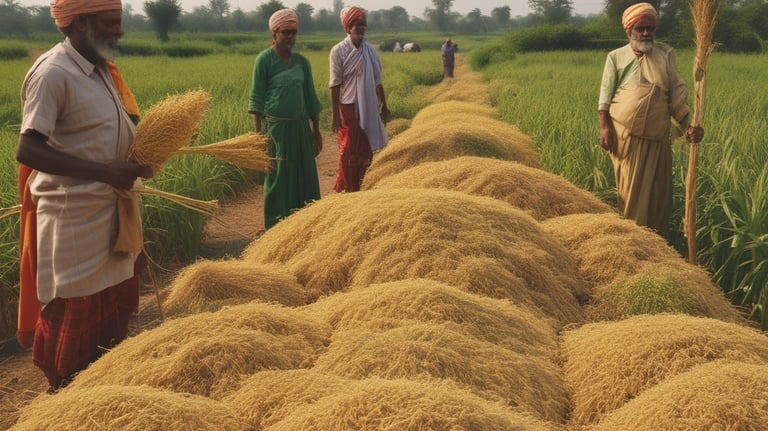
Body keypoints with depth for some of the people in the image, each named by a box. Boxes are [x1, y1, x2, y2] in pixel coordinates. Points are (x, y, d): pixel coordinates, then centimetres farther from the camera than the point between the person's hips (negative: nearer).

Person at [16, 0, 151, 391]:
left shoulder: (100, 69, 9)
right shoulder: (53, 74, -18)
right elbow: (28, 151, -25)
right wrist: (105, 172, -29)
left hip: (112, 211, 8)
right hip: (74, 217, -8)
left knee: (116, 303, 17)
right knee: (74, 311, 5)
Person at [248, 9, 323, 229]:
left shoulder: (302, 61, 9)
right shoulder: (264, 59, -5)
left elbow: (310, 97, 14)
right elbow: (256, 98, -6)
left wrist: (316, 130, 13)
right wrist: (258, 133, -11)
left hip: (301, 126, 5)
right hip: (276, 126, -5)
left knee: (305, 176, 7)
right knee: (278, 177, 2)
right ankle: (277, 225, 13)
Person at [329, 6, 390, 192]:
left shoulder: (370, 50, 7)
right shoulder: (339, 51, -9)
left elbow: (377, 81, 12)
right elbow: (335, 84, -11)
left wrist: (384, 106, 13)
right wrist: (335, 114, -15)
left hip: (369, 108, 6)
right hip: (349, 108, -5)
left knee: (365, 151, 11)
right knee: (349, 152, 0)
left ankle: (356, 188, 25)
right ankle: (345, 191, 14)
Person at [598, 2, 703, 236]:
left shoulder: (666, 54, 7)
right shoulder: (616, 57, 4)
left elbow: (678, 95, 3)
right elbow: (605, 96, 1)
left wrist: (689, 127, -8)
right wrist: (604, 126, -10)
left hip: (657, 138, 2)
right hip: (625, 136, -2)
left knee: (658, 191, 7)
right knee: (631, 189, 4)